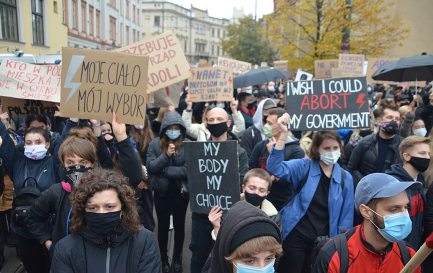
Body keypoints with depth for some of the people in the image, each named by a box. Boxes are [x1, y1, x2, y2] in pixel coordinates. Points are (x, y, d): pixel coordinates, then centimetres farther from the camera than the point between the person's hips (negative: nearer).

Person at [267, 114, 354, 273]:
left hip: (323, 242, 3)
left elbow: (346, 215, 6)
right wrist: (283, 134, -31)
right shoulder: (304, 167, -6)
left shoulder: (345, 177, 1)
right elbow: (275, 168, -23)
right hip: (296, 237, -2)